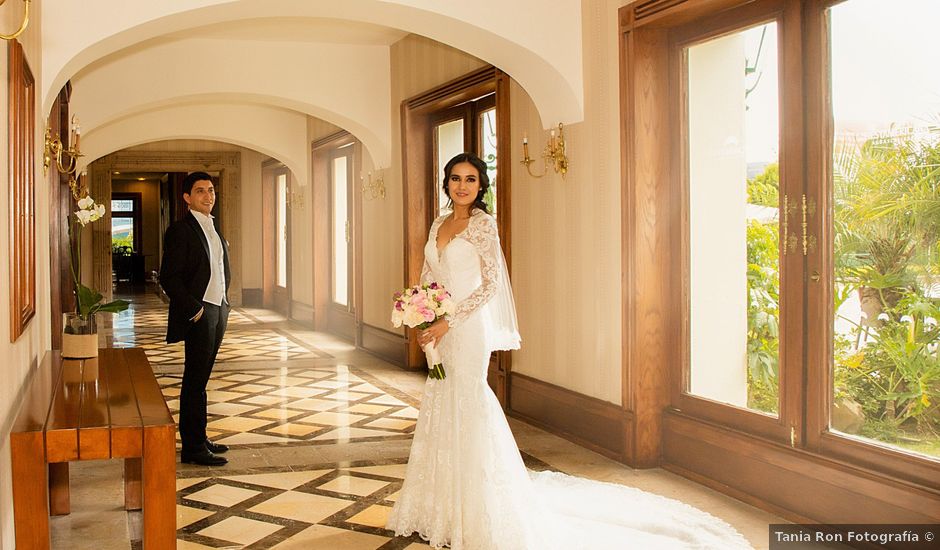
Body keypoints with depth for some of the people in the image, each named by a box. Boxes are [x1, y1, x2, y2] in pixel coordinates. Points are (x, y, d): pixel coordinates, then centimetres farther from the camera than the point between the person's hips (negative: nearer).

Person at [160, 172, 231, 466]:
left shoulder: (213, 230, 16)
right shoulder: (180, 230, -10)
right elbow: (169, 278, -15)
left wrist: (223, 303, 13)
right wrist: (194, 309, -17)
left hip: (218, 312, 8)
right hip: (198, 314, -8)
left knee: (199, 380, 14)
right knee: (195, 382, -4)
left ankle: (198, 439, 21)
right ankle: (193, 448, 1)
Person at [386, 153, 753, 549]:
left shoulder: (482, 224, -9)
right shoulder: (439, 225, 13)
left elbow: (491, 284, -14)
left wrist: (448, 322, -18)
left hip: (468, 328, -8)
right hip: (438, 330, 8)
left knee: (467, 408, -3)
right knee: (439, 409, 12)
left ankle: (475, 516, 10)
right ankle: (441, 507, 26)